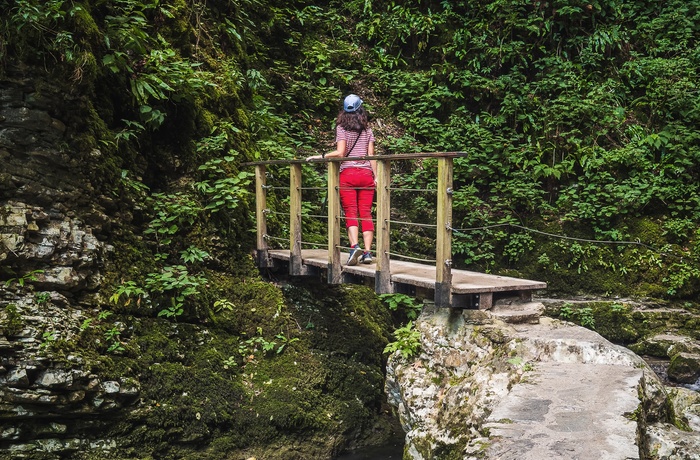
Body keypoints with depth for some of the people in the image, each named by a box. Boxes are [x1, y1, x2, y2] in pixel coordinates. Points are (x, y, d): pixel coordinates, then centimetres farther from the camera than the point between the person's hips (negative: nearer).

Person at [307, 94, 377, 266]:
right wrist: (376, 176, 5)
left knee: (350, 213, -4)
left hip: (347, 174, -3)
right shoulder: (368, 130, 11)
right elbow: (371, 155, 5)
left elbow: (340, 153, -9)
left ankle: (354, 246, -23)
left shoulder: (342, 128, 1)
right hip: (366, 174, 3)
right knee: (366, 213, 1)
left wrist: (319, 156, -1)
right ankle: (367, 251, -4)